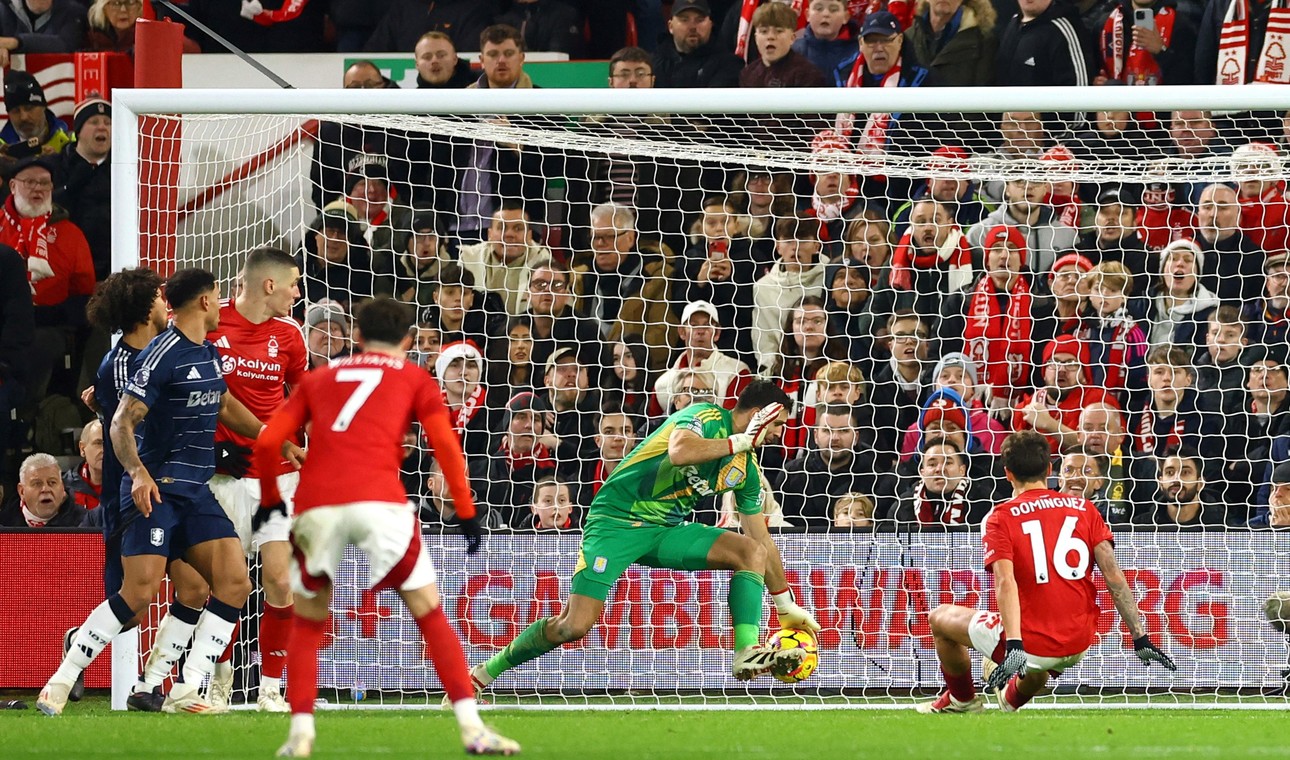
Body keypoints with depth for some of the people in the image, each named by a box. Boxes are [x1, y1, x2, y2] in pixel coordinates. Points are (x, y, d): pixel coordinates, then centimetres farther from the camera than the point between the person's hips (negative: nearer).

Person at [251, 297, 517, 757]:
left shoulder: (318, 379, 26)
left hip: (316, 510, 2)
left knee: (307, 624, 19)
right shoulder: (415, 379, 20)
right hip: (379, 503, -2)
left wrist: (270, 501, 30)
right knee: (430, 615, 9)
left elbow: (267, 443, 18)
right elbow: (445, 444, 6)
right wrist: (466, 513, 8)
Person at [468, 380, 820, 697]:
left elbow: (763, 540, 17)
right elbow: (679, 452, -36)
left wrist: (787, 606, 18)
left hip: (667, 530, 7)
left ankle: (748, 655, -19)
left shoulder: (748, 470, 8)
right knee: (574, 625, -19)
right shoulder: (707, 418, -13)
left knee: (753, 551, -11)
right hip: (616, 521, -7)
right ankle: (482, 675, -1)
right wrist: (742, 441, -26)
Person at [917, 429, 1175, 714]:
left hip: (1028, 646, -4)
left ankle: (962, 699, 38)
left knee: (940, 618, 22)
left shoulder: (1001, 518, -3)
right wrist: (1141, 639, -2)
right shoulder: (1085, 509, 7)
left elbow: (1006, 582, -18)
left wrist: (1014, 646, -27)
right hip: (1079, 646, 4)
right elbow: (1114, 576, -1)